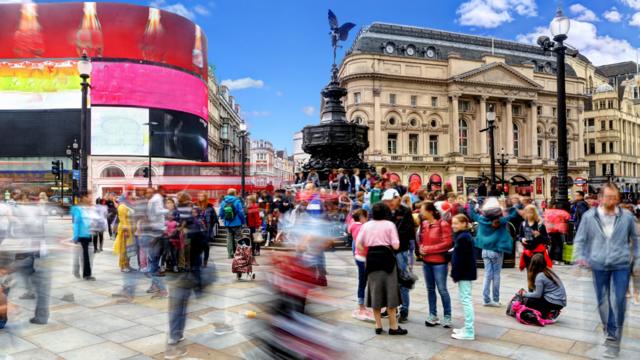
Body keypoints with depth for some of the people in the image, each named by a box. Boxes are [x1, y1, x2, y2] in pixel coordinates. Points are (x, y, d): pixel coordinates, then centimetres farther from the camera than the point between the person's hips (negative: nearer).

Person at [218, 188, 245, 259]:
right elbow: (241, 212, -12)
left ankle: (230, 254, 12)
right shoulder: (237, 201, -11)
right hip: (236, 223, -4)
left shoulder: (223, 202, 1)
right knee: (237, 238, 5)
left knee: (229, 238, 10)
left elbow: (220, 213, 4)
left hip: (227, 224, 4)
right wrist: (243, 221, -1)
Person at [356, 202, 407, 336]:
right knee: (390, 291, 5)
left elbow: (358, 244, -1)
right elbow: (396, 245, -8)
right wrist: (388, 242, 12)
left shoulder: (366, 225, 5)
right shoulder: (390, 225, -3)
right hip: (386, 257, -3)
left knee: (375, 291, 11)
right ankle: (393, 327, 9)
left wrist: (367, 254, 10)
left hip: (372, 258, 3)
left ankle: (378, 326, 18)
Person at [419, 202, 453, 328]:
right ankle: (433, 315, 24)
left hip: (439, 262, -6)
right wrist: (421, 248, -4)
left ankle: (447, 317, 14)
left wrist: (429, 249, -16)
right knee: (430, 289, 13)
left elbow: (447, 243, -16)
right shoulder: (424, 224, 5)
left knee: (442, 289, 1)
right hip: (426, 261, 7)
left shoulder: (443, 224, -14)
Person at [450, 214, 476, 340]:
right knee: (466, 300, 16)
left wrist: (455, 275, -17)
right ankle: (468, 328, 25)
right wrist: (456, 273, 16)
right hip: (466, 272, 11)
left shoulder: (462, 238, -19)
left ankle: (469, 332, 0)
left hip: (464, 273, -11)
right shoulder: (465, 236, 14)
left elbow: (460, 259, -22)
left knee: (466, 300, -6)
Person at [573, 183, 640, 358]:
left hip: (621, 265, -1)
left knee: (618, 303, -4)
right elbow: (580, 239, 3)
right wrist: (579, 257, -10)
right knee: (602, 302, 12)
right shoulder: (589, 216, -3)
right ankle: (608, 332, 34)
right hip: (598, 265, 1)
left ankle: (613, 340, 6)